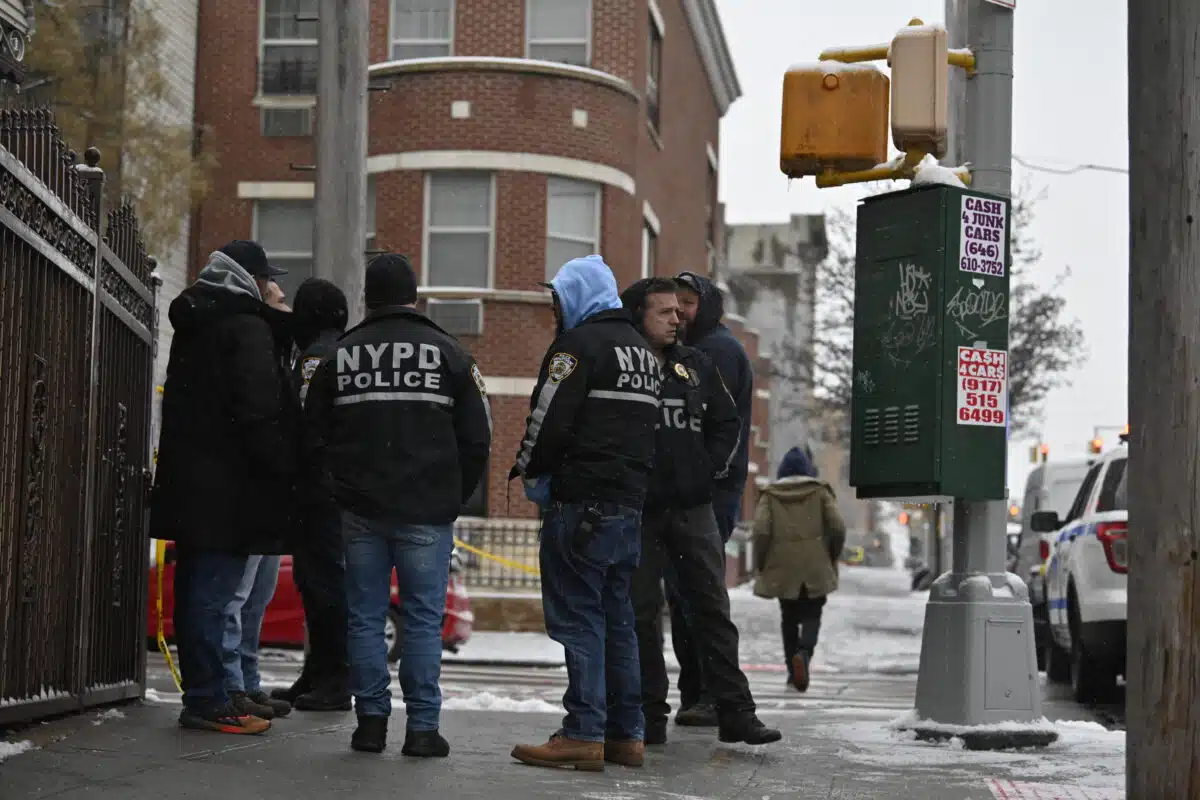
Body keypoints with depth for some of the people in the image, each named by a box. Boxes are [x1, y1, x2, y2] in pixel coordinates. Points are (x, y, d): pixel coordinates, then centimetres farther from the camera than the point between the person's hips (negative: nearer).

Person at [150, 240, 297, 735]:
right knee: (215, 592, -8)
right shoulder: (248, 328, -11)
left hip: (188, 482, 9)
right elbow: (261, 408, -20)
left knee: (197, 588, 12)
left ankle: (204, 694, 19)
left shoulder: (193, 326, 19)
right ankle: (208, 701, -8)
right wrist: (282, 469, -14)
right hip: (230, 485, -9)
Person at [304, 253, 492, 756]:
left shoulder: (340, 356, 6)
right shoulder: (448, 353, 1)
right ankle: (422, 728, -1)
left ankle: (371, 722, 7)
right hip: (427, 512, -2)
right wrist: (453, 498, 12)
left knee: (364, 617, 7)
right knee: (423, 619, 1)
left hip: (359, 511, 2)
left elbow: (315, 437, 10)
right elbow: (477, 437, 1)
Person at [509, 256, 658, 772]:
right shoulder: (641, 348, 19)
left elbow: (549, 420, -14)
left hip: (581, 502, -9)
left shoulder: (580, 343, -9)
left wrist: (531, 475, 2)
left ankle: (584, 734, -9)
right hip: (630, 503, 9)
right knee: (617, 618, 12)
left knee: (577, 617, -7)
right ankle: (625, 734, 14)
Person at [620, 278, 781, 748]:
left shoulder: (696, 366, 12)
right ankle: (650, 714, 10)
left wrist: (711, 467, 5)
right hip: (638, 511, -4)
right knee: (642, 614, 2)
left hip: (694, 508, 4)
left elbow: (727, 423, 18)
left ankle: (736, 712, 5)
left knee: (713, 609, 3)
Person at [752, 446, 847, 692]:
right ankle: (804, 652, -22)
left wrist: (761, 564, 3)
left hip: (782, 570, 1)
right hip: (815, 569, -1)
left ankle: (793, 671, 13)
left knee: (789, 619, 15)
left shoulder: (770, 495, 4)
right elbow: (838, 527, -5)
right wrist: (832, 557, 10)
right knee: (812, 616, 6)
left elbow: (761, 530, -8)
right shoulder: (820, 492, 4)